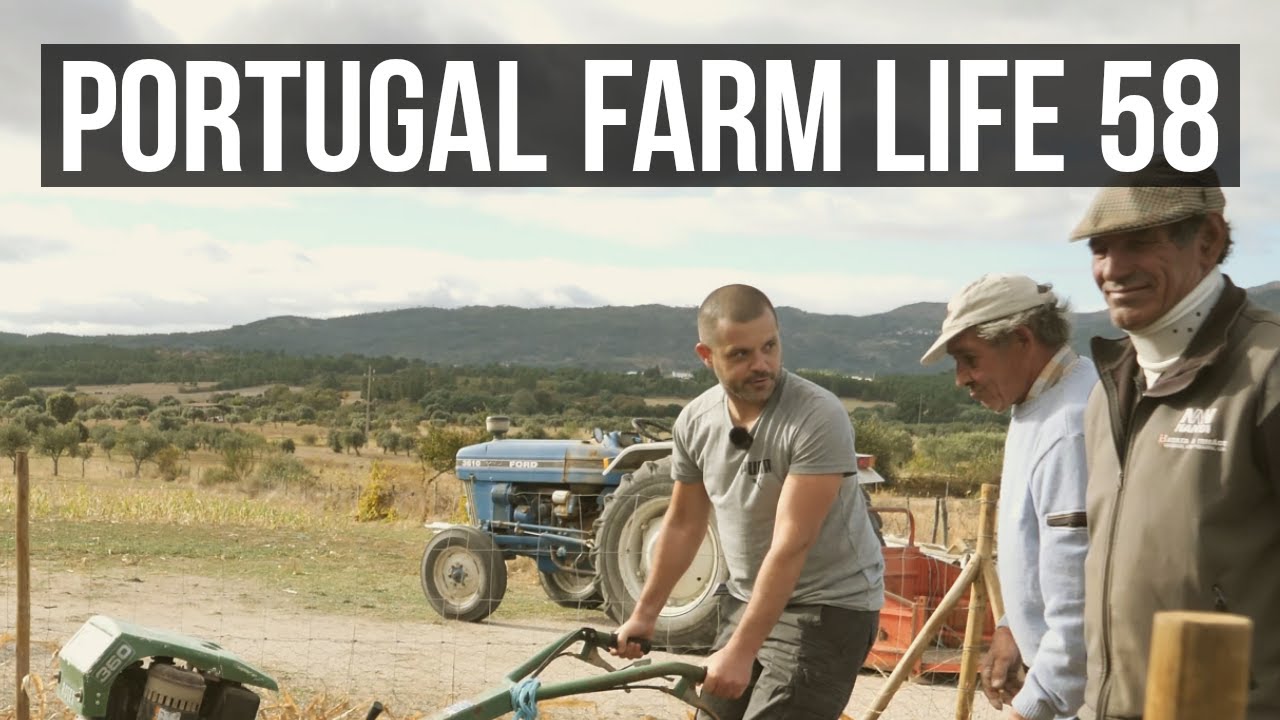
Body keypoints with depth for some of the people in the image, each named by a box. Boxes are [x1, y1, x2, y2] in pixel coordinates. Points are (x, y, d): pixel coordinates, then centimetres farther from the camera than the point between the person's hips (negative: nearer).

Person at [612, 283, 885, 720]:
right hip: (747, 601, 7)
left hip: (828, 607, -6)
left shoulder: (818, 418, -23)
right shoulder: (695, 421, -2)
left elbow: (791, 545, -26)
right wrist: (644, 613, 16)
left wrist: (740, 652, -28)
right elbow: (684, 523, 12)